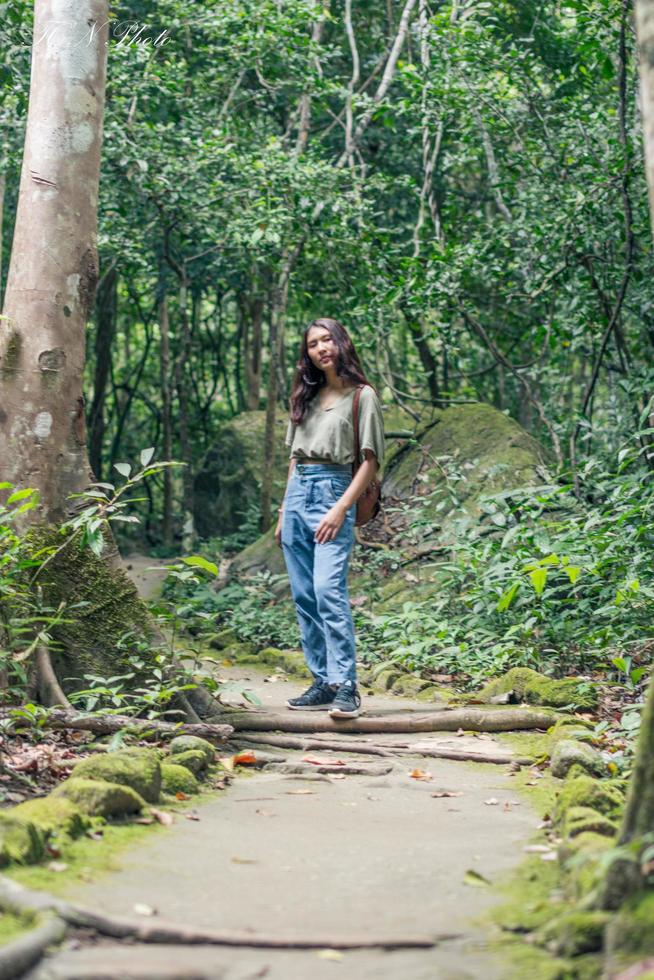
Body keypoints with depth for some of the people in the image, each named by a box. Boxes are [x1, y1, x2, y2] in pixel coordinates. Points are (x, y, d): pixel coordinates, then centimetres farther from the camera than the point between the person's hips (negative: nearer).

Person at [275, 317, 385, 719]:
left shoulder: (362, 396, -1)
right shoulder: (307, 396, 17)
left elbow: (370, 461, -5)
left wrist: (340, 509, -15)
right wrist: (284, 512, 15)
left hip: (333, 490, -7)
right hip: (298, 493, 7)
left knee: (328, 591, -20)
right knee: (304, 596, 4)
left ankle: (346, 686, -21)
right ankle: (324, 683, 8)